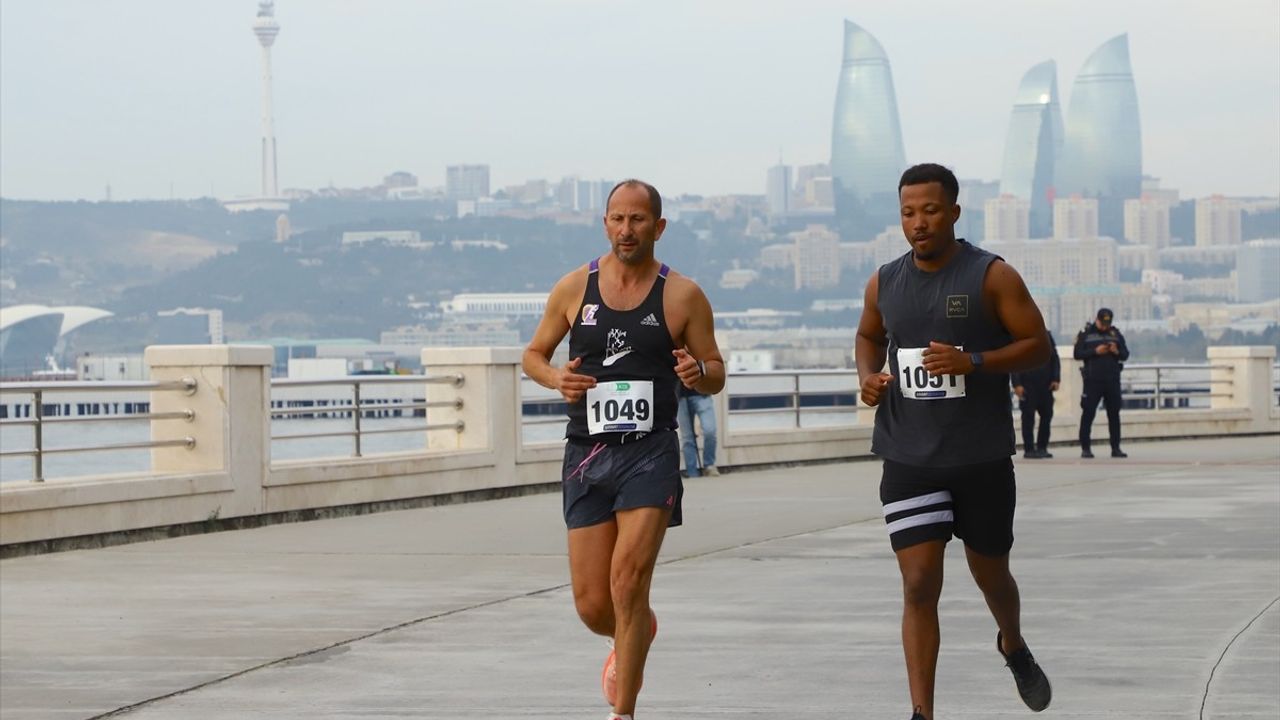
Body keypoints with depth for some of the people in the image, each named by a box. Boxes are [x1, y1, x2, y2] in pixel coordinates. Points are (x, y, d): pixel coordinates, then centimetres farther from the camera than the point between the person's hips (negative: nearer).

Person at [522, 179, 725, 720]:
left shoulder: (682, 296, 0)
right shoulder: (574, 288, 5)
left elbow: (716, 374, 7)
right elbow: (534, 354, 15)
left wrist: (698, 372, -16)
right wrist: (557, 379, -7)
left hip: (649, 452, -2)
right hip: (587, 453, 2)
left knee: (628, 582, -18)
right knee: (592, 605, 3)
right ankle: (635, 635, 40)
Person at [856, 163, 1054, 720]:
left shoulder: (992, 276, -7)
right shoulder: (885, 283, 5)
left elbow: (1037, 346, -7)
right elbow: (868, 336, 23)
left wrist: (973, 362, -21)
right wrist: (868, 376, 1)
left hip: (982, 458, -1)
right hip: (909, 459, 2)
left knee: (990, 573, 16)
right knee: (919, 585, -8)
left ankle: (1014, 646, 49)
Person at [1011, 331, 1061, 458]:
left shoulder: (1047, 336, 10)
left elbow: (1054, 358, 12)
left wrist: (1056, 379, 2)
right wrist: (1017, 384, -13)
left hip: (1045, 384, 4)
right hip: (1028, 385, -4)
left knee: (1047, 414, 4)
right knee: (1028, 417, -1)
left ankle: (1042, 447, 14)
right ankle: (1029, 449, 3)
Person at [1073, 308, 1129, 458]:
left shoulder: (1115, 334, 10)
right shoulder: (1085, 334, 1)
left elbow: (1125, 354, 10)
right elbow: (1077, 354, -6)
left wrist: (1117, 351, -12)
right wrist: (1095, 351, -17)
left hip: (1113, 381, 3)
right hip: (1093, 381, -3)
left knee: (1114, 414, 6)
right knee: (1088, 414, -4)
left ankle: (1116, 448, 11)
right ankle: (1085, 448, 1)